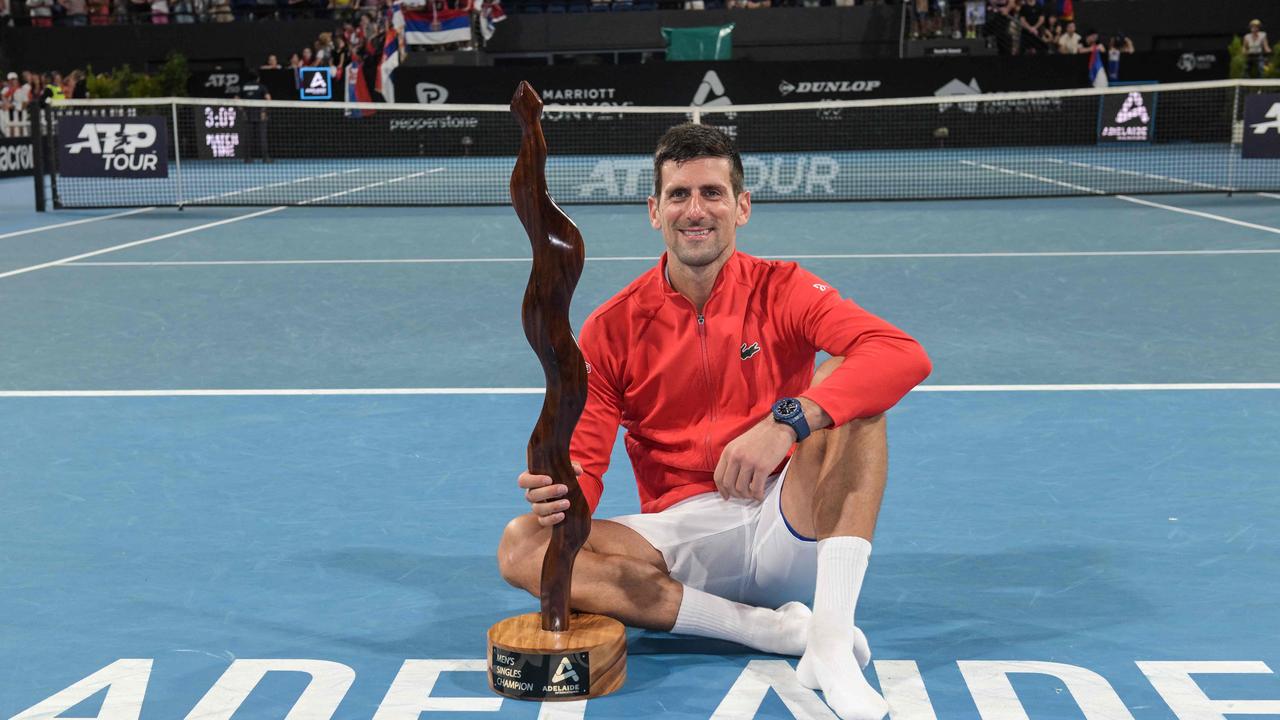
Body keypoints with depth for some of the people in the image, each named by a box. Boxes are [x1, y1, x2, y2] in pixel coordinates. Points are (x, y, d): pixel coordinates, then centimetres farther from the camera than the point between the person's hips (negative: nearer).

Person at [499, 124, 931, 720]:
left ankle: (830, 639, -33)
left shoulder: (780, 290, -2)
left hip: (788, 525, -1)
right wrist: (562, 491, -27)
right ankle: (780, 629, -25)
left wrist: (785, 422, -35)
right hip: (677, 535, 2)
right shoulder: (611, 329, 2)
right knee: (521, 546, -22)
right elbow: (584, 463, 0)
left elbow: (907, 356, -20)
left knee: (847, 382, -24)